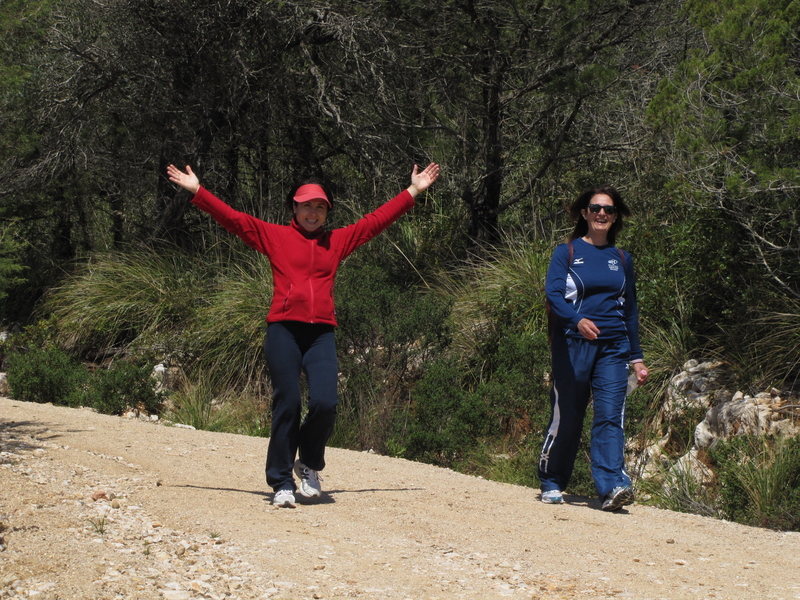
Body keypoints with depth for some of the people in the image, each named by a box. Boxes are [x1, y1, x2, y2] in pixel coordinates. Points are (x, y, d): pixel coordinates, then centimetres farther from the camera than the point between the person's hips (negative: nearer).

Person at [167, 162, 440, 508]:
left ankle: (309, 464, 15)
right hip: (283, 330, -2)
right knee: (287, 405, -4)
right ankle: (282, 483, 7)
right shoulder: (274, 236, 10)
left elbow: (377, 220, 22)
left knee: (325, 403, -12)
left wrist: (414, 191, 24)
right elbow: (232, 218, 8)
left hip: (321, 333, 2)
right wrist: (196, 191, 4)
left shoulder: (338, 241, 17)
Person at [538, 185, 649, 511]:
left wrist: (636, 357, 16)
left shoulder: (622, 259, 14)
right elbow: (553, 293, -11)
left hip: (613, 347, 3)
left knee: (610, 416, -11)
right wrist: (578, 320, -30)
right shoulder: (566, 252, 3)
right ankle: (551, 484, 19)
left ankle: (612, 487, -20)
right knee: (566, 417, 3)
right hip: (573, 345, -3)